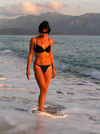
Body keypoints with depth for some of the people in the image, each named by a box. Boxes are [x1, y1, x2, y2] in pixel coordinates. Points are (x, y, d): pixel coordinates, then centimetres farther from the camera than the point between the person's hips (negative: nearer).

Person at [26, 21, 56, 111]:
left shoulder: (50, 40, 7)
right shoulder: (34, 40, -4)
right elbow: (30, 54, 1)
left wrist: (53, 69, 15)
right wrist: (28, 69, 0)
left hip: (48, 67, 4)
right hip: (38, 67, -4)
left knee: (44, 90, 8)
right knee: (44, 90, -17)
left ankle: (40, 108, 23)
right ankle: (41, 109, -12)